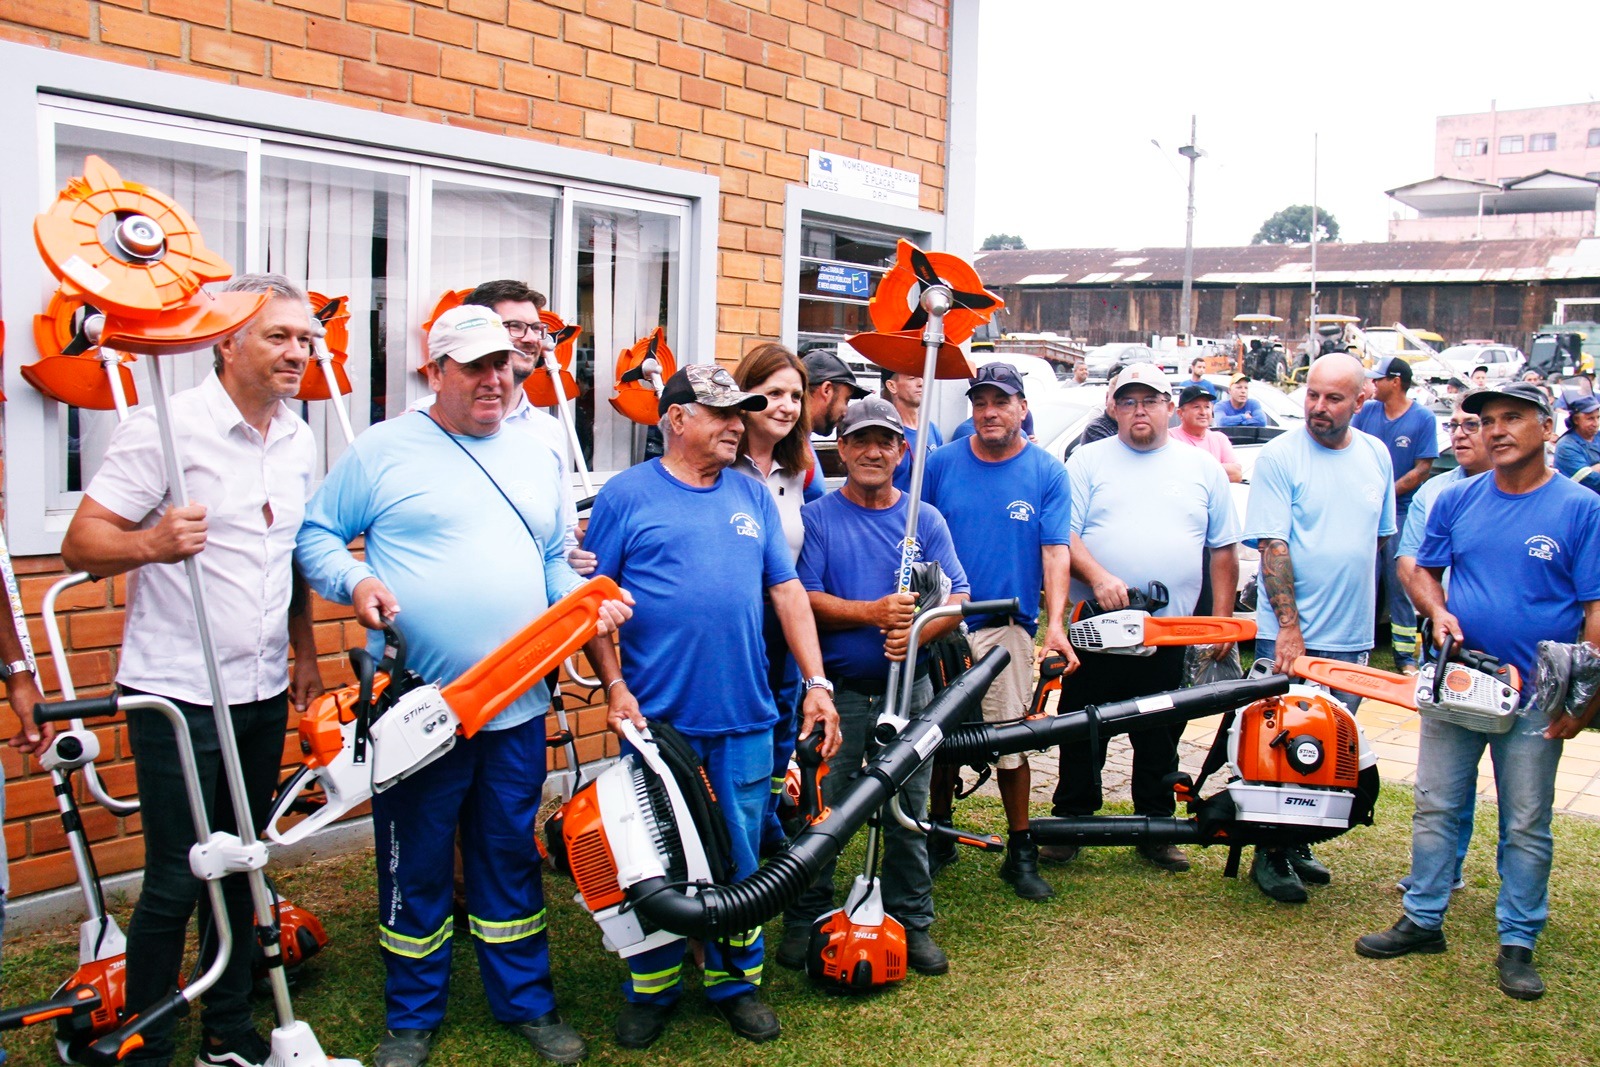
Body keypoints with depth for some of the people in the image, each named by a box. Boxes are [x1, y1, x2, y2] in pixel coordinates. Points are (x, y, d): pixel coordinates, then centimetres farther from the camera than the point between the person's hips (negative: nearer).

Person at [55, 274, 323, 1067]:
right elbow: (80, 544, -14)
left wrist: (305, 651, 19)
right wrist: (150, 542, -34)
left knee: (240, 866, 15)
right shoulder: (167, 427, -12)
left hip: (262, 693, 6)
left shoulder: (299, 441, 9)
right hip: (177, 694, -6)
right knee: (176, 879, -2)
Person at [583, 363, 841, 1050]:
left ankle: (734, 980, 29)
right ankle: (652, 990, 26)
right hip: (658, 713, -3)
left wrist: (817, 683, 4)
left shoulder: (753, 496, 11)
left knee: (741, 858, 11)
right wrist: (615, 687, -10)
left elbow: (787, 591, 10)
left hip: (745, 714, 3)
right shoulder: (626, 495, 0)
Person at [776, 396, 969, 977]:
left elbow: (956, 599, 2)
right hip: (835, 689, -2)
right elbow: (803, 600, -8)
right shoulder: (817, 517, 1)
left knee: (908, 812, 9)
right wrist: (873, 613, -20)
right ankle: (805, 920, 20)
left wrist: (916, 631, -18)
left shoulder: (925, 519, 8)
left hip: (908, 689, 2)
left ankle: (912, 922, 24)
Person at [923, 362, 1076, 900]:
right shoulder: (941, 463, 3)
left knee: (1011, 741, 2)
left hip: (1007, 628, -2)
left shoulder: (1047, 471, 0)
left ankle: (1021, 852, 16)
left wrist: (1056, 623, -16)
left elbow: (1055, 550, -4)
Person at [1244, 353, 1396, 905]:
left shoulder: (1375, 455, 8)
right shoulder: (1279, 456, -9)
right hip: (1289, 635, -5)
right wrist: (1290, 627, -20)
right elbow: (1272, 545, -15)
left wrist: (1364, 612, 15)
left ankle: (1301, 845, 27)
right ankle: (1271, 855, 13)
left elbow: (1379, 537, 17)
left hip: (1352, 637, 6)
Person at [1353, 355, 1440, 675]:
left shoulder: (1423, 418, -4)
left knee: (1401, 587, 2)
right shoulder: (1366, 411, 7)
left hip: (1401, 514, -3)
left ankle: (1405, 655, 9)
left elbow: (1422, 470, -6)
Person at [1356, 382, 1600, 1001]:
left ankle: (1517, 944, 21)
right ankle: (1423, 921, 23)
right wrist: (1437, 611, -8)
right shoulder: (1457, 500, 4)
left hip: (1536, 696, -3)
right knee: (1435, 808, 9)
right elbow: (1423, 569, 13)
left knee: (1526, 826, 7)